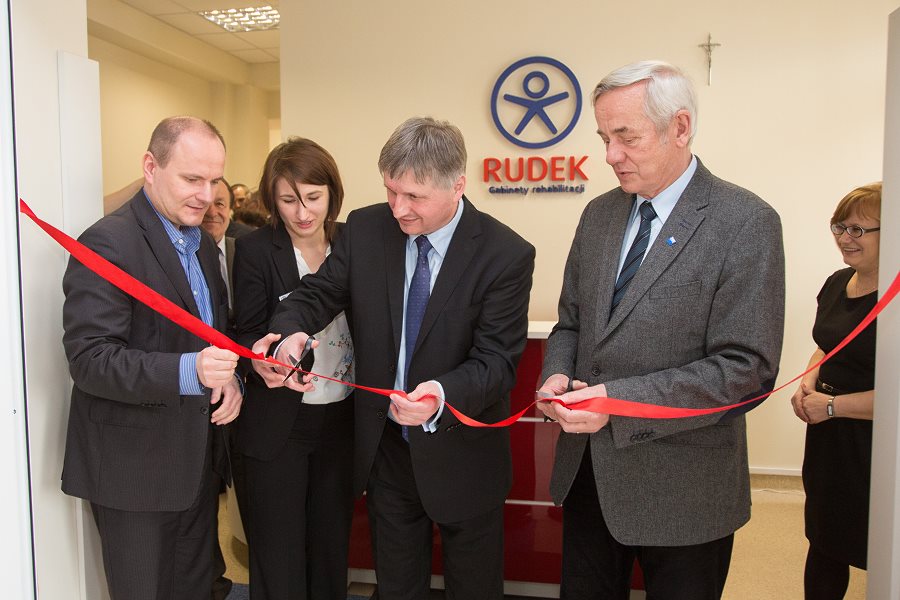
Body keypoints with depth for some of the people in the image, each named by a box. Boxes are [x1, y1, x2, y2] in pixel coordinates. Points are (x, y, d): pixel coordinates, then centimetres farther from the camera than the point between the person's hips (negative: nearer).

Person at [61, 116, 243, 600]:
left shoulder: (202, 243, 10)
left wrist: (229, 376, -4)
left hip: (197, 459, 8)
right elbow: (88, 359, -22)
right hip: (135, 469, -7)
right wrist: (187, 371, -35)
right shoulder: (107, 244, -17)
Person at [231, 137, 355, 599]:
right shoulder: (255, 249, -8)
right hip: (278, 422, -3)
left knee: (332, 544, 17)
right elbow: (249, 333, -6)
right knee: (278, 553, 7)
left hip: (341, 417, 3)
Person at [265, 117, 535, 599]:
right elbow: (319, 292, -4)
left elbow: (496, 359, -21)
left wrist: (444, 395, -41)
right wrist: (292, 332, -28)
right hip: (384, 447, 3)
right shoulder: (365, 229, -7)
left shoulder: (506, 255, -18)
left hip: (461, 454, -2)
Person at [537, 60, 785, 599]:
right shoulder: (599, 214, 6)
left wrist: (620, 400, -24)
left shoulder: (746, 223, -13)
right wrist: (558, 375, -9)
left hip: (681, 492, -5)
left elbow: (748, 369, -18)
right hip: (588, 473, 5)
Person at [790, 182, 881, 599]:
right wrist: (809, 383, 3)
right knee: (824, 546, 19)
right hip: (828, 437, 7)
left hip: (874, 444, -7)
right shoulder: (837, 283, 6)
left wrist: (832, 405, -16)